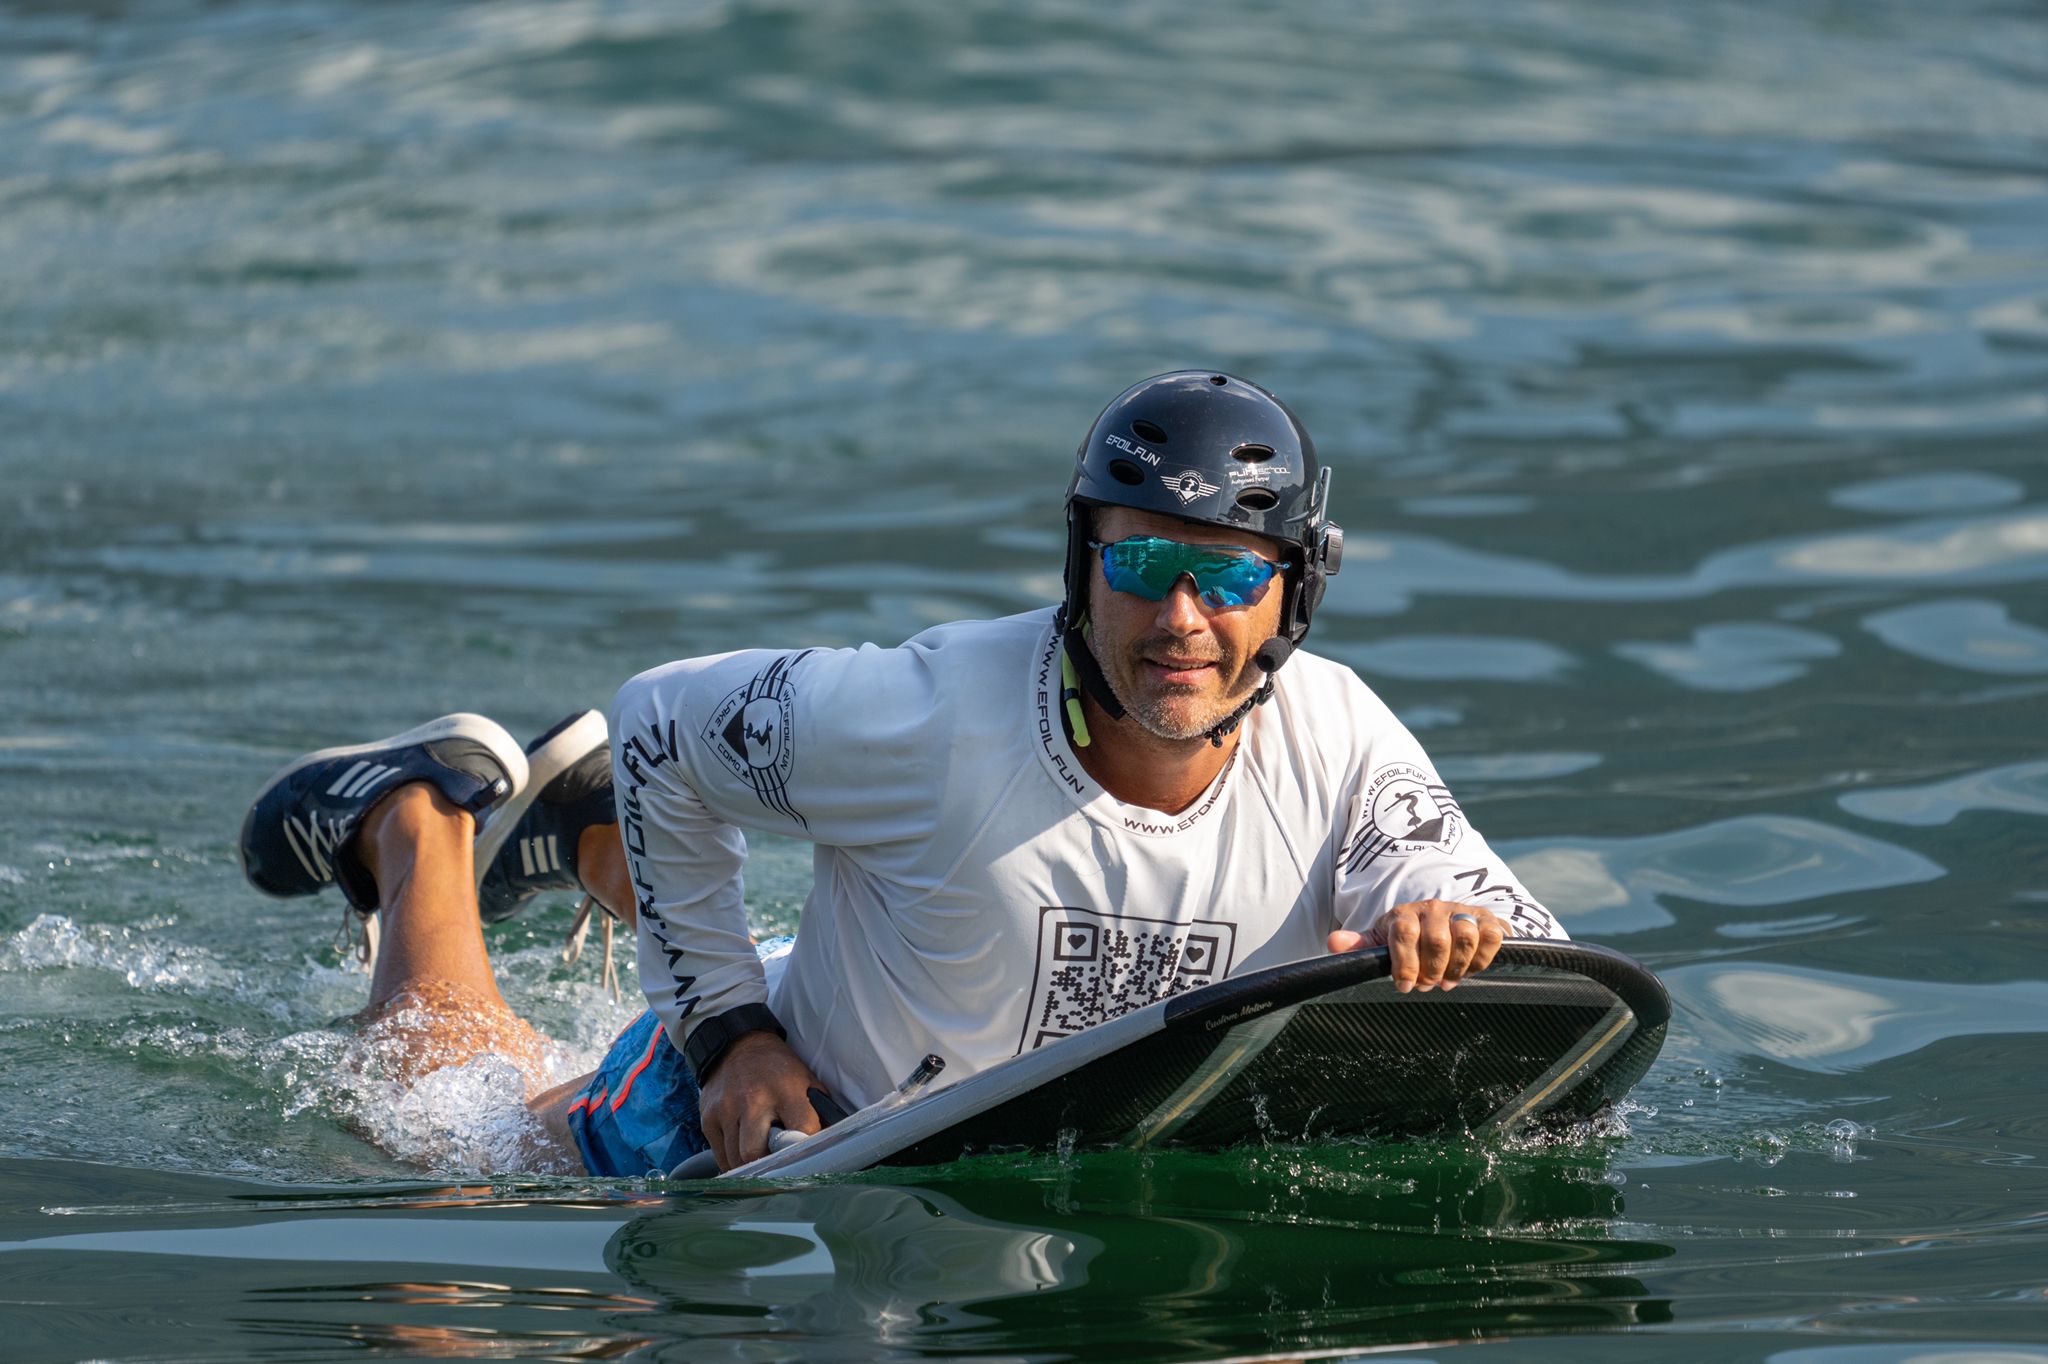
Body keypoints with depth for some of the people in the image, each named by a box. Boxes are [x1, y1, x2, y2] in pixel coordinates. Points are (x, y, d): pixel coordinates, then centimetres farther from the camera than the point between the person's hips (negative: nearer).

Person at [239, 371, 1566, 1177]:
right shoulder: (941, 720, -36)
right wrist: (729, 1029, -21)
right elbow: (665, 720, -21)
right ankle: (419, 822, 38)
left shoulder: (1334, 742, -26)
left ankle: (592, 836, 47)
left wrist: (1452, 929, -50)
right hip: (791, 1106, -4)